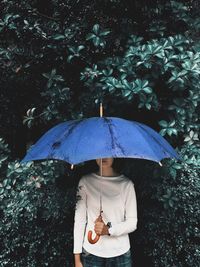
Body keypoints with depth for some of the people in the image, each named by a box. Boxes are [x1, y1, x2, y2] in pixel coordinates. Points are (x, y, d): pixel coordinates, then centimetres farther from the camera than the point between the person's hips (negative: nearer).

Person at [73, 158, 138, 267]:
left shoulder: (126, 184, -4)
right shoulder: (85, 181, -3)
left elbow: (132, 222, -2)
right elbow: (79, 220, -1)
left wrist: (108, 229, -18)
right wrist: (77, 258, -1)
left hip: (120, 253, 0)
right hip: (91, 253, 0)